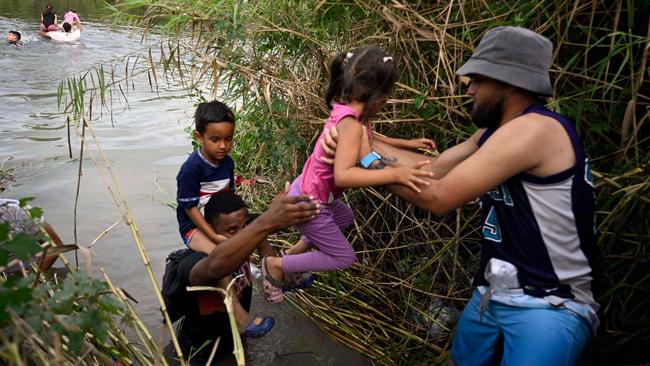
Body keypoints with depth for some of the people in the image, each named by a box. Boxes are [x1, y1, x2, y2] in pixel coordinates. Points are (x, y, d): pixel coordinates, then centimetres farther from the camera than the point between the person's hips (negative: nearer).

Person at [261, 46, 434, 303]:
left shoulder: (350, 113, -3)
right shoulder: (351, 123, -32)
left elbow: (370, 141, 17)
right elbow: (343, 175, -45)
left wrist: (407, 144, 12)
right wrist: (394, 174, -49)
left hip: (311, 191, 9)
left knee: (345, 218, 34)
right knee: (343, 258, 6)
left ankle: (296, 251, 38)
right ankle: (276, 265, 12)